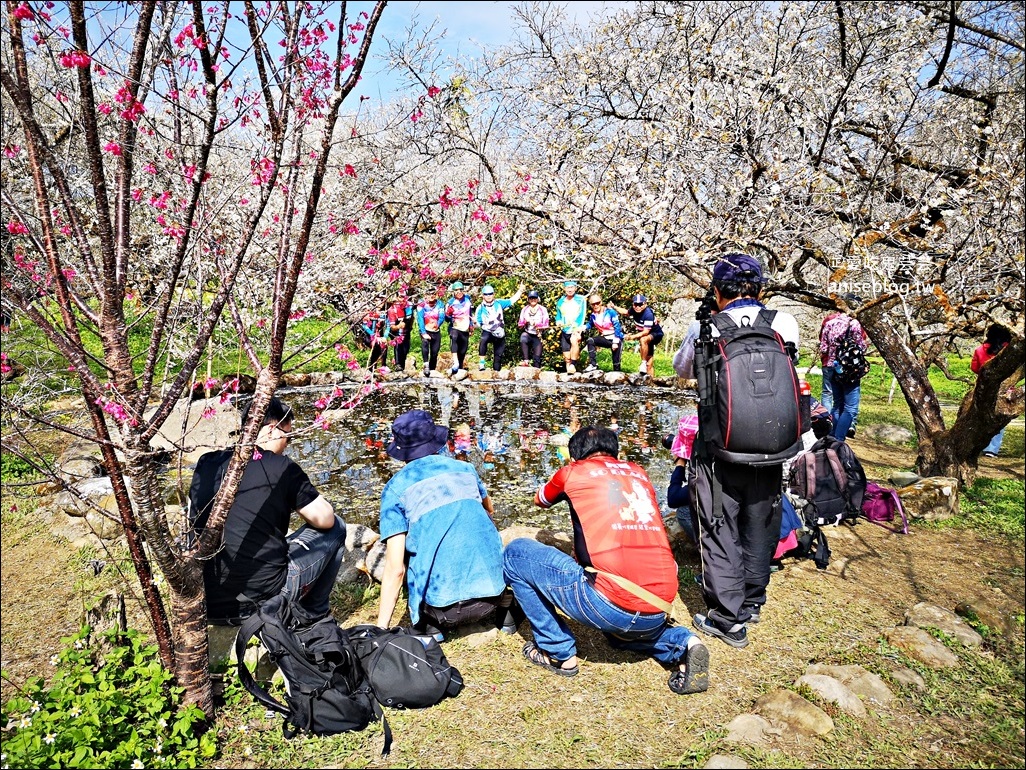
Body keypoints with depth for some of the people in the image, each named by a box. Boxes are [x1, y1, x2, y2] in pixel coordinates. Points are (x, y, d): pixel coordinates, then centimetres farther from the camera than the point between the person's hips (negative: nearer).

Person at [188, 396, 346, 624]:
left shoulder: (206, 464, 6)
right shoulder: (282, 468, -8)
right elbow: (325, 519, -1)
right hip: (267, 598, -6)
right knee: (335, 528, 14)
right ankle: (313, 615, 21)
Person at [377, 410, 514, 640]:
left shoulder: (395, 488, 2)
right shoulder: (465, 468, 13)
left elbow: (395, 568, -4)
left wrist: (381, 628, 3)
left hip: (445, 608, -3)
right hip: (494, 587, 3)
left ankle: (431, 625, 11)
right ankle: (502, 608, 18)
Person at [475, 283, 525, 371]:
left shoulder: (499, 303, 0)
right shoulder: (480, 308, -5)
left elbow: (512, 300, 2)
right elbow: (478, 324, -4)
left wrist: (520, 290, -7)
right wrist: (475, 321, -27)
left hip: (500, 334, 3)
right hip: (487, 332, -3)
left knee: (498, 356, 7)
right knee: (483, 340, -38)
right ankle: (481, 362, -32)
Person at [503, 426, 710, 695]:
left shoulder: (573, 472, 7)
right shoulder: (638, 473, 19)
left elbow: (540, 500, 30)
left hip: (611, 604, -6)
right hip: (658, 612, 6)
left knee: (516, 553, 11)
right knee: (620, 630, 41)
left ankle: (558, 652, 15)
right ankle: (682, 644, 12)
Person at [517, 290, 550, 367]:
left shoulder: (542, 310, 2)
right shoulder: (525, 309, 8)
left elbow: (546, 325, 1)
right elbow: (520, 324, 10)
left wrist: (537, 324, -16)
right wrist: (525, 321, -12)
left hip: (537, 336, 0)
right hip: (527, 334, 0)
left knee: (537, 357, -5)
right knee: (523, 339, -35)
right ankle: (526, 360, -34)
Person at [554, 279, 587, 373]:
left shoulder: (580, 300, 1)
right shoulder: (560, 302, 12)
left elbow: (582, 315, -8)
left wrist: (577, 329, -21)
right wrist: (558, 322, -1)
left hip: (576, 330, -4)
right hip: (564, 331, 4)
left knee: (574, 340, -36)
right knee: (566, 357, 1)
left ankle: (573, 364, -32)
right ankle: (568, 370, 16)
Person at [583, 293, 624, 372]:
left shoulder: (610, 312, -17)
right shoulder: (593, 315, -2)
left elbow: (617, 327, -16)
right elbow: (590, 324, 21)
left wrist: (615, 342, -19)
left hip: (615, 338, -4)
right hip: (604, 338, 4)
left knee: (616, 360, -5)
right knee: (590, 340, -21)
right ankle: (593, 364, -21)